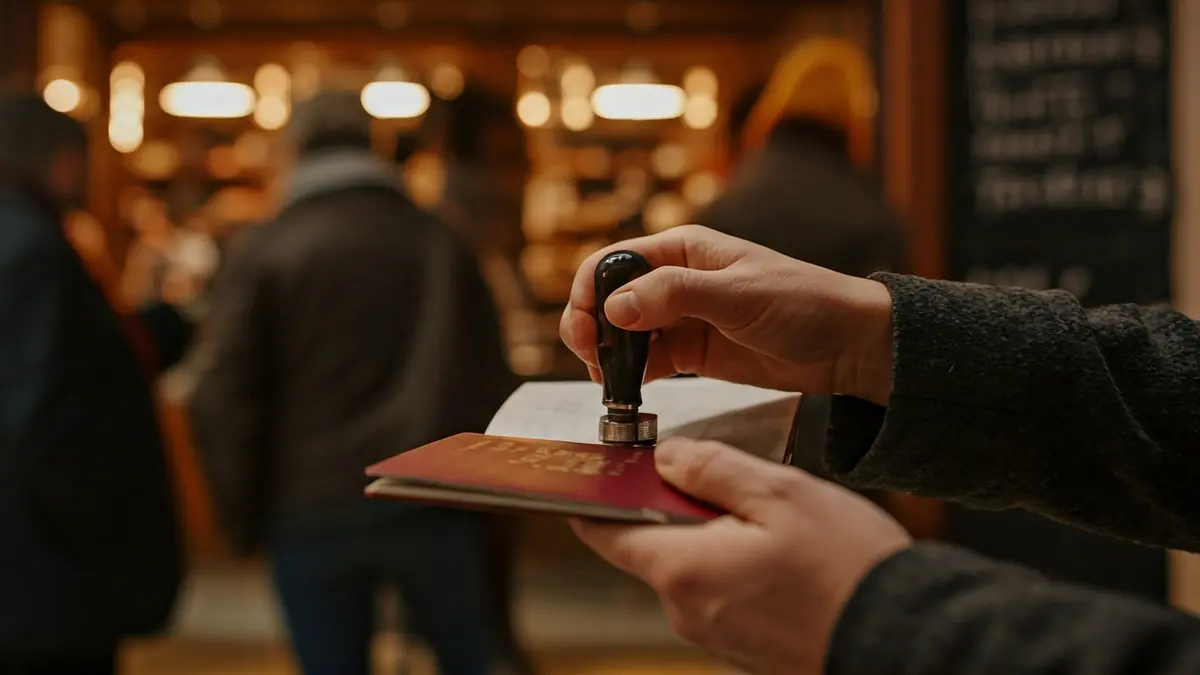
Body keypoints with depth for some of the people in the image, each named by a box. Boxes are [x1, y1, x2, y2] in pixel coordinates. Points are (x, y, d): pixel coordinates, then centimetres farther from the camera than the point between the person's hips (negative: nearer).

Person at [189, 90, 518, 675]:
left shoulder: (262, 253, 1)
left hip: (311, 511, -1)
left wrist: (243, 518, 4)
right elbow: (490, 382, 7)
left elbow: (223, 401, -5)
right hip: (431, 501, 2)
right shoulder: (439, 244, 7)